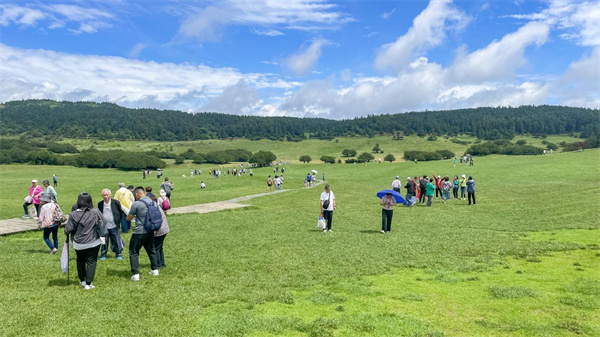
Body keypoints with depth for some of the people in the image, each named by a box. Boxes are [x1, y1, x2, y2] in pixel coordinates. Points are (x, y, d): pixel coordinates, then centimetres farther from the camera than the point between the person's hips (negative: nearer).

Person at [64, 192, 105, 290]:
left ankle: (82, 281, 33)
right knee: (91, 262, 9)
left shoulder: (73, 214, -12)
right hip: (93, 242, -1)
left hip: (78, 244, 1)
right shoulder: (95, 212, -13)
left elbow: (67, 230, -9)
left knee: (80, 261, 22)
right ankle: (88, 284, 10)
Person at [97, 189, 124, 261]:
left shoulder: (116, 202, -5)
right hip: (104, 227, 2)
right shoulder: (100, 204, 2)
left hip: (114, 226, -2)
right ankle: (103, 255, 21)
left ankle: (119, 254, 16)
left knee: (117, 241, 4)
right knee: (104, 242, 8)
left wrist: (118, 221, 6)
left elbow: (121, 212, 6)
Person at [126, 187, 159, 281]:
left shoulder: (136, 204, -15)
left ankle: (135, 274, 4)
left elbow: (128, 218, -6)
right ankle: (155, 269, 29)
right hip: (150, 231, 6)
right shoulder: (152, 202, 4)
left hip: (139, 233, -6)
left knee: (133, 252, 6)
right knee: (151, 250, 21)